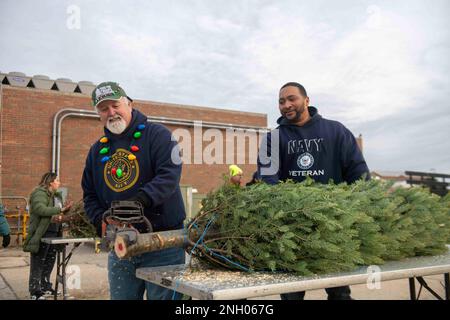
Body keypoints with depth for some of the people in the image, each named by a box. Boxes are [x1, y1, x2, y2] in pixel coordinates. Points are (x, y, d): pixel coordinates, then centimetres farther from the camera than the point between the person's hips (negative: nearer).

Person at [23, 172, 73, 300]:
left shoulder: (57, 195, 17)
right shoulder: (40, 193, -10)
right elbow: (40, 208, -27)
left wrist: (63, 217, -5)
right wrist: (60, 209, -26)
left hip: (54, 233, 9)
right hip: (42, 234, -9)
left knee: (50, 262, 16)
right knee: (38, 263, -1)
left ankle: (45, 286, 28)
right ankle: (35, 291, 5)